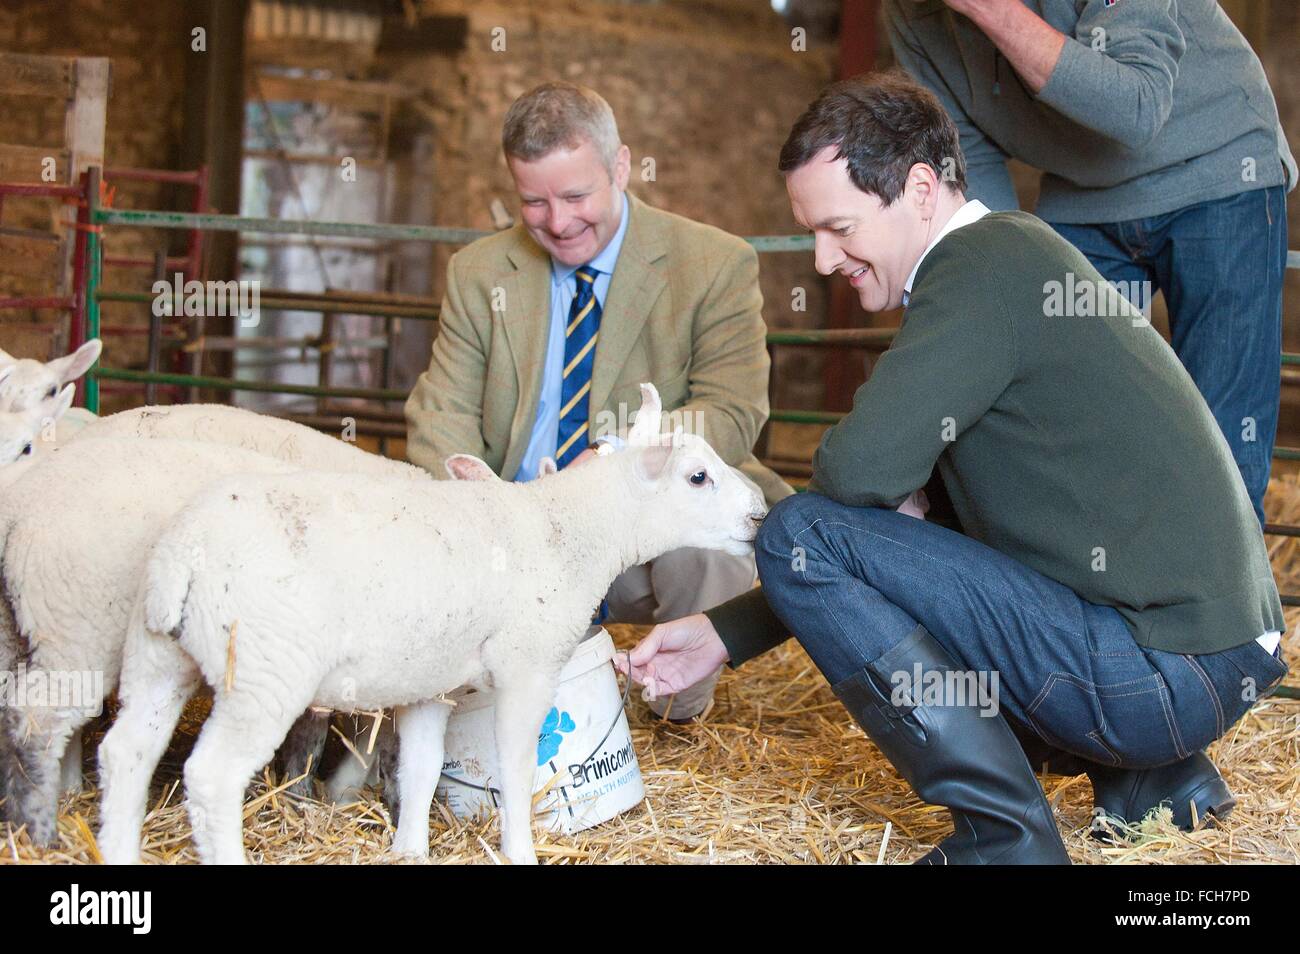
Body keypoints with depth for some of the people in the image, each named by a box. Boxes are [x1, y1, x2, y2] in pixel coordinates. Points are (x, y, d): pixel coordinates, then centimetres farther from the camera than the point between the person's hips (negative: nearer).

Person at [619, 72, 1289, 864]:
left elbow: (859, 469, -24)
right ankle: (1154, 777, 19)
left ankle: (1004, 832, -7)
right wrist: (726, 635, 15)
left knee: (803, 535, -11)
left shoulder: (987, 261, -14)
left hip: (1164, 672, -10)